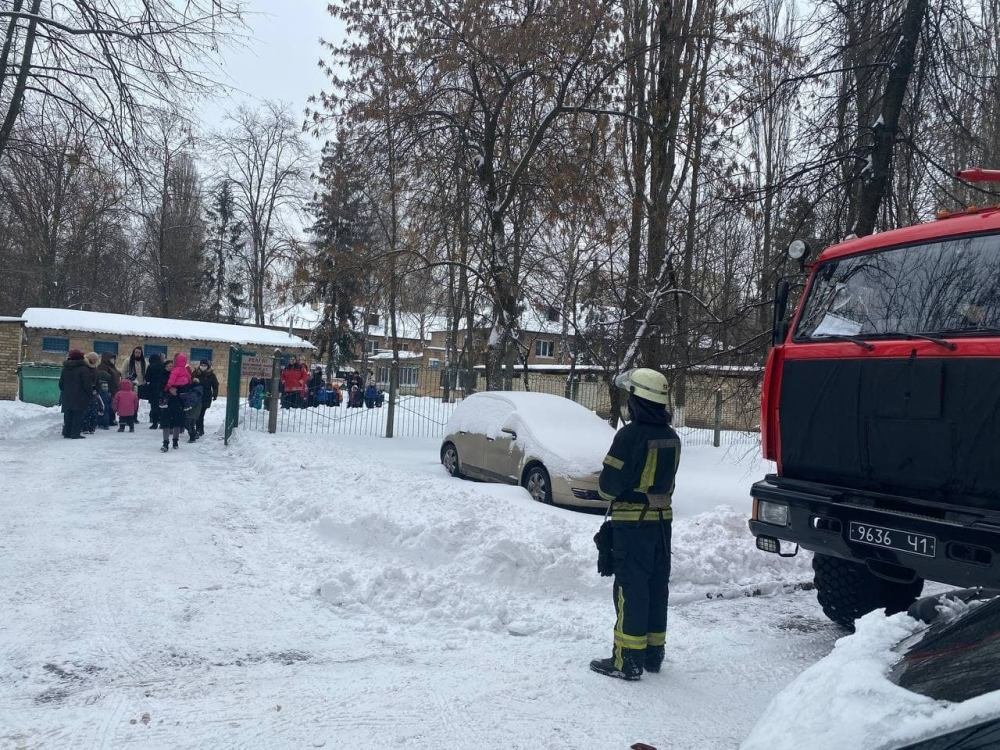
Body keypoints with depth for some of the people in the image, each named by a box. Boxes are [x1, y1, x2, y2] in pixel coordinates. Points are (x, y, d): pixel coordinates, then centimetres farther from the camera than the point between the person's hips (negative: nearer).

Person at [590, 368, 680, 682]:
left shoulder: (630, 435, -19)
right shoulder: (671, 438, 5)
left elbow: (609, 483, -16)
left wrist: (611, 492, 4)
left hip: (632, 523, -7)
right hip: (662, 520, 7)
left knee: (631, 588, -1)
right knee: (657, 586, 14)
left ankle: (628, 661, 3)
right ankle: (653, 653, 24)